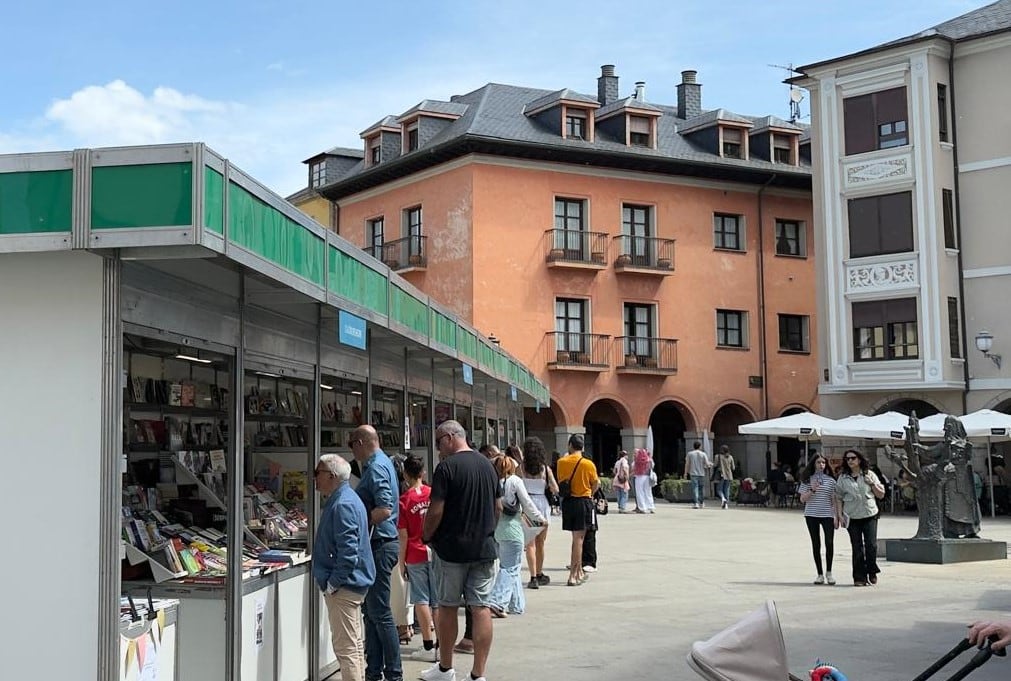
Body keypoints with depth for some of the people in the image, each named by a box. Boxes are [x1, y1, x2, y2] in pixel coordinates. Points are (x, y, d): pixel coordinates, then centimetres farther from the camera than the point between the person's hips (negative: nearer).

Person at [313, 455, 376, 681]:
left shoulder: (343, 505, -20)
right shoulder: (343, 499, 14)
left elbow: (348, 550, -26)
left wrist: (333, 583, -19)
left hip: (343, 586, -11)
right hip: (352, 584, 11)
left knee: (346, 646, -7)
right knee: (353, 643, 18)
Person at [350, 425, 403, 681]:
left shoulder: (376, 467, -15)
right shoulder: (382, 463, 16)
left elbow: (384, 509, -26)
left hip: (379, 545, -10)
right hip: (382, 544, 10)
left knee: (380, 613, -5)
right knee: (372, 611, 15)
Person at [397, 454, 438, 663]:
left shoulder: (404, 500, -8)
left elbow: (403, 537, -7)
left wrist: (401, 562, 1)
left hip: (416, 556, -3)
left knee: (421, 600, 2)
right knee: (438, 600, 8)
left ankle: (428, 647, 1)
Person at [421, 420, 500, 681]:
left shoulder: (447, 467, -13)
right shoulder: (487, 465, 7)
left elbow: (436, 511, -15)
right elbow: (498, 507, 13)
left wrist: (426, 536, 0)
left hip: (451, 549, -5)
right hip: (485, 549, 5)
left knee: (447, 607, 10)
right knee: (481, 608, 3)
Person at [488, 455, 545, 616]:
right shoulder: (515, 481, -6)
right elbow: (527, 503, -2)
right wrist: (540, 519, 11)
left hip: (494, 529, 5)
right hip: (511, 529, -5)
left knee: (508, 566, 15)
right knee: (511, 568, -1)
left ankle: (516, 605, 20)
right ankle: (497, 602, -15)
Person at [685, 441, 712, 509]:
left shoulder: (690, 454, 1)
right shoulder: (703, 454, 0)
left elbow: (687, 464, 2)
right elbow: (707, 464, -2)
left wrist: (686, 473, 9)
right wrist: (711, 464, 20)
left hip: (693, 473, -1)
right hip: (701, 473, 1)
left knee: (694, 488, -5)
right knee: (701, 488, 11)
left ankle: (695, 503, -14)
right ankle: (701, 503, 19)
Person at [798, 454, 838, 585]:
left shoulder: (831, 480, 6)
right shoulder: (807, 480, 5)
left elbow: (834, 500, 7)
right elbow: (802, 499, 2)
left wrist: (836, 516, 0)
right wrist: (812, 490, -13)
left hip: (827, 515, -1)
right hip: (811, 515, 1)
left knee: (829, 542, -12)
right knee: (816, 544, 4)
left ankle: (829, 572, 4)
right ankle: (820, 574, 12)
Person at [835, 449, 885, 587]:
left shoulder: (869, 474, 6)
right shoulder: (843, 478, 6)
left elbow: (881, 495, 8)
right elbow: (839, 498, 9)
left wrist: (872, 484, -8)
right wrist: (839, 514, -1)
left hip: (870, 515, 0)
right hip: (852, 517, 0)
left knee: (871, 545, -8)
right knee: (857, 548, 1)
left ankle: (872, 572, 13)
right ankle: (859, 577, 7)